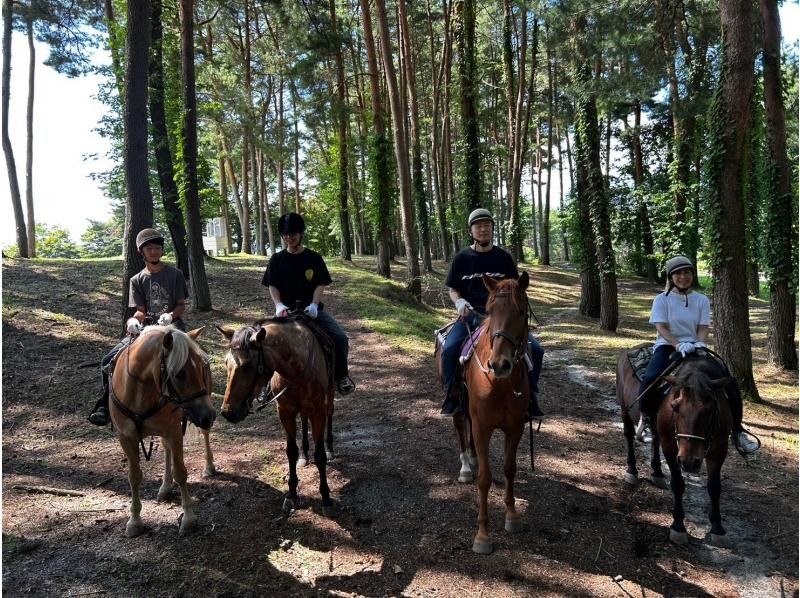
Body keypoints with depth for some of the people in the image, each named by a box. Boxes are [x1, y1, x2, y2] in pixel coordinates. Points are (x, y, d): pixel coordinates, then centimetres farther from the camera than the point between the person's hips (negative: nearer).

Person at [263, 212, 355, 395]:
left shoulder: (313, 258, 4)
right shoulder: (277, 260, 6)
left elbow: (321, 285, -1)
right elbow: (272, 286, 3)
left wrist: (314, 305, -19)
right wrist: (279, 305, -17)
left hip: (312, 309, 0)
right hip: (286, 310, 1)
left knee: (340, 338, -18)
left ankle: (340, 376, 4)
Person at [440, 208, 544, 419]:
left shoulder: (504, 257, 7)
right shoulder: (462, 258, 4)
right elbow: (453, 289, 9)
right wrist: (459, 302, -12)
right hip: (470, 315, -1)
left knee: (535, 349, -14)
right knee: (449, 349, -29)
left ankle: (530, 395, 6)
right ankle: (451, 395, -7)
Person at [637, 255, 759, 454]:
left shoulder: (702, 300, 12)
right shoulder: (662, 299, 2)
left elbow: (703, 328, 4)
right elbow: (661, 328, -8)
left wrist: (700, 343, -19)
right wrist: (679, 344, -26)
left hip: (694, 347, 3)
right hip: (667, 346, -3)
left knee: (730, 383, -12)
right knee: (650, 378, -34)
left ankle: (737, 431, 5)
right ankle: (647, 420, -10)